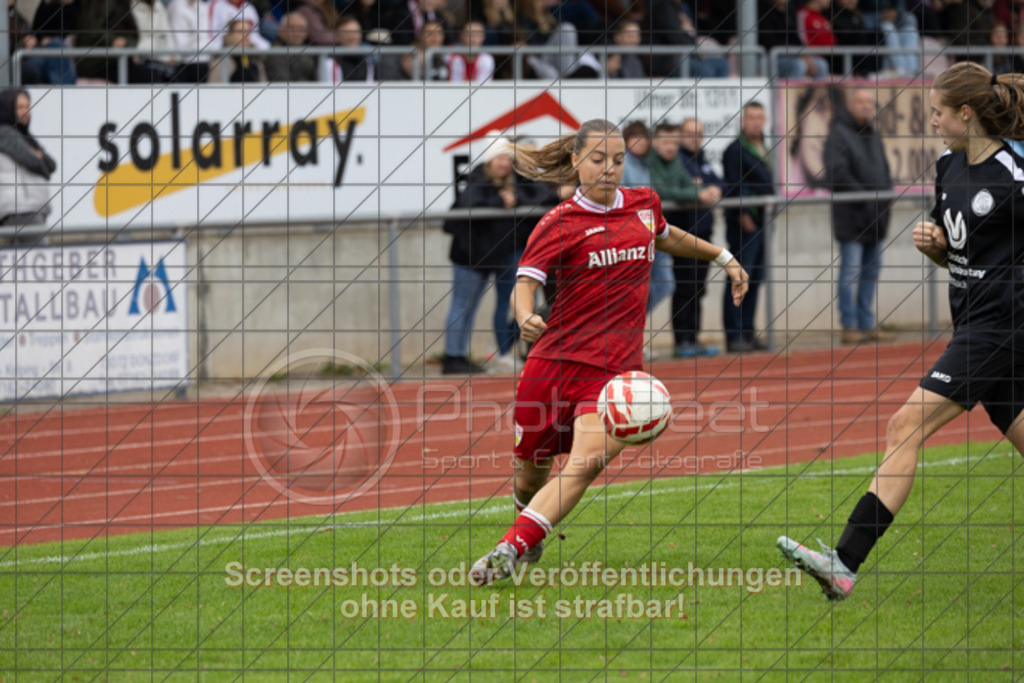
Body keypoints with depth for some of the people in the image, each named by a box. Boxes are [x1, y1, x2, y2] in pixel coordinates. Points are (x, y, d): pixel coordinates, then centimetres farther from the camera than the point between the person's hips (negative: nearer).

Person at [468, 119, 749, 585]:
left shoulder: (644, 204, 13)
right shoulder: (559, 224, -1)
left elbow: (666, 238, 37)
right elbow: (525, 283, -12)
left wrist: (724, 258, 43)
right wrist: (525, 317, -34)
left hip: (615, 370, 2)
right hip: (554, 359, -1)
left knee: (586, 463, -24)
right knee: (530, 475, 6)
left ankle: (510, 551, -31)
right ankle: (531, 539, 40)